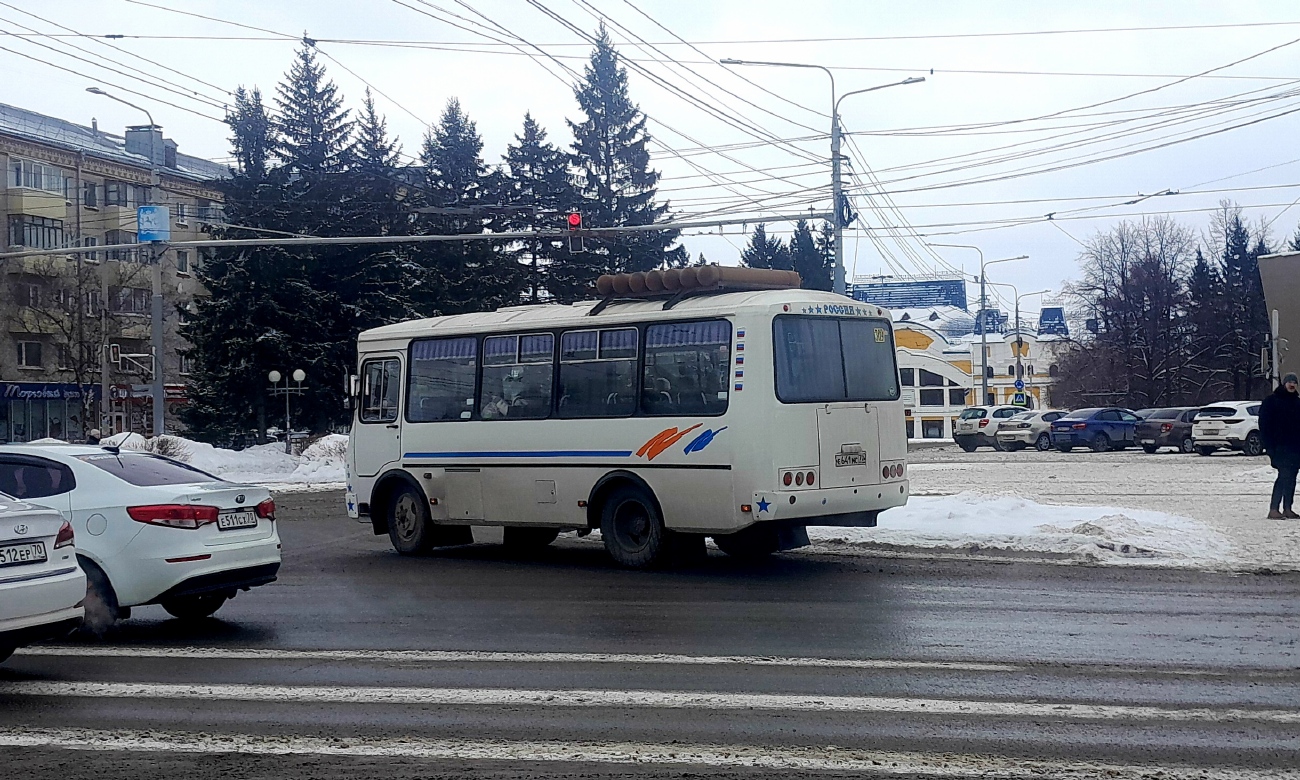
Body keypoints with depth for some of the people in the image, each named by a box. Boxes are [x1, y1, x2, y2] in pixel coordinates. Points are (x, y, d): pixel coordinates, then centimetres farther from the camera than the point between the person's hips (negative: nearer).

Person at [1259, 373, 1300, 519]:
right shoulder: (1271, 401, -2)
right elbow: (1264, 425, -6)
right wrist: (1270, 447, -14)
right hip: (1280, 447, -6)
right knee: (1284, 476, -15)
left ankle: (1287, 509, 14)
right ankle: (1273, 510, -17)